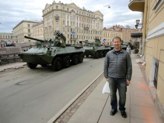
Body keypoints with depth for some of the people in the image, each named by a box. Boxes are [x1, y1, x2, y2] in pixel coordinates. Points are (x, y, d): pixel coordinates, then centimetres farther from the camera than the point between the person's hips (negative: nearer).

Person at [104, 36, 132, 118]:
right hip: (111, 78, 1)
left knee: (122, 95, 11)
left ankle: (122, 109, 36)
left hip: (122, 79, -1)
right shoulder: (109, 54, 2)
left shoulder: (126, 54, -1)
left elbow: (129, 67, 0)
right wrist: (106, 76, 3)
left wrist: (128, 78, -3)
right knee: (113, 94, 14)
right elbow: (105, 66, 5)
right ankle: (113, 108, 36)